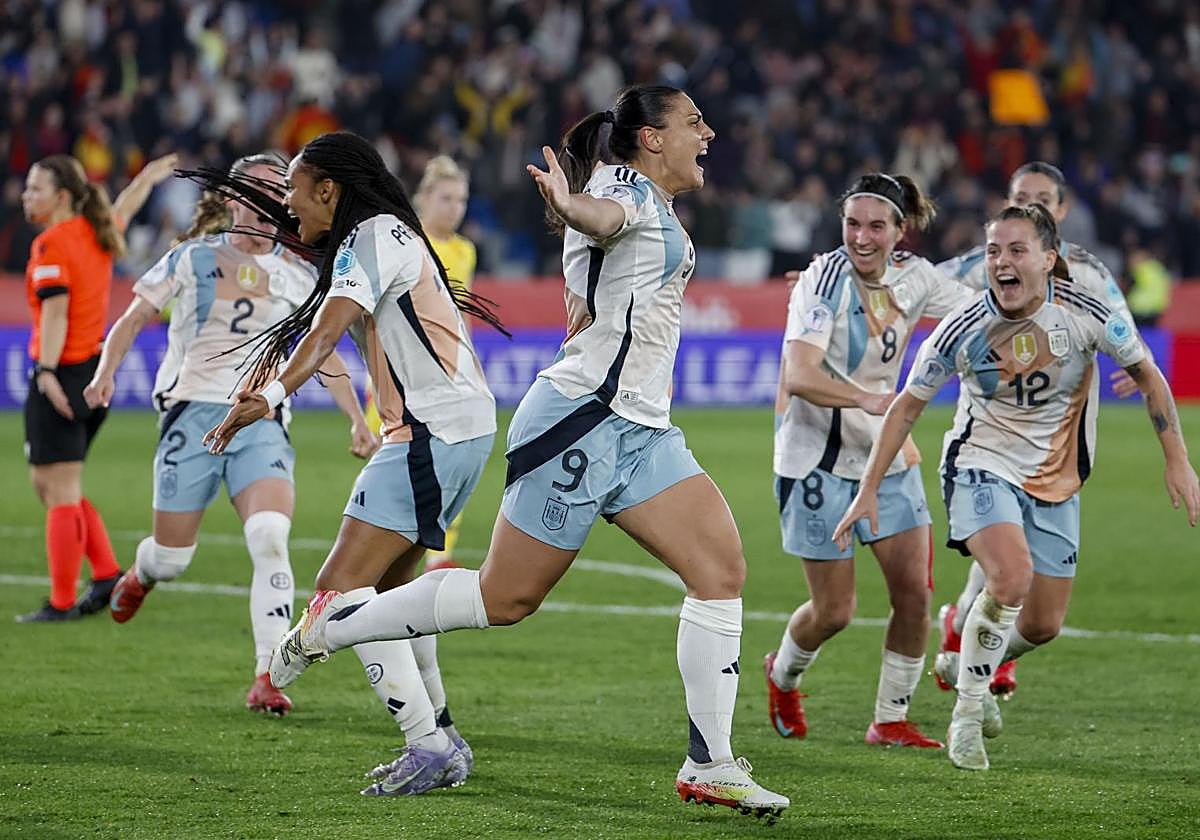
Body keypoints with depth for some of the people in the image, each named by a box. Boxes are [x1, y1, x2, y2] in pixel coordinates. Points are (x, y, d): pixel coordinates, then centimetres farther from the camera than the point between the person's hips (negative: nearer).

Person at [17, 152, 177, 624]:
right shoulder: (97, 233, 11)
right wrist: (147, 178, 53)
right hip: (98, 371, 9)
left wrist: (46, 371, -30)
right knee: (48, 485, 17)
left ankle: (61, 603, -6)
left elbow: (56, 311, -22)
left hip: (63, 376, -9)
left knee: (60, 493, -7)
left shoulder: (51, 245, -12)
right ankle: (107, 575, 12)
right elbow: (123, 211, 33)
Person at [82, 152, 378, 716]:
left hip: (261, 420, 1)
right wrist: (106, 371, -10)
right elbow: (135, 318, 7)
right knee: (172, 557, 5)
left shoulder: (297, 274, 10)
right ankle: (140, 575, 46)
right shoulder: (192, 258, 3)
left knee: (270, 537, -24)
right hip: (193, 411, -1)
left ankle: (267, 679, -23)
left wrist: (357, 419, 10)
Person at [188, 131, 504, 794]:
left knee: (342, 587, -13)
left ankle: (429, 746, -18)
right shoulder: (385, 234, 20)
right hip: (460, 425, 11)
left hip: (434, 431, -11)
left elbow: (330, 326, -25)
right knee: (382, 591, 17)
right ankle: (439, 743, 19)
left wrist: (273, 395, -33)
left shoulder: (371, 236, -10)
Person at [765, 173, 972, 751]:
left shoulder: (914, 278, -2)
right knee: (833, 611, -1)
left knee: (914, 590, -4)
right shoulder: (823, 280, -19)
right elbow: (798, 377, -32)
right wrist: (868, 399, -47)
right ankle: (782, 676, 32)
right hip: (818, 459, -5)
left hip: (886, 454, 5)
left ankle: (891, 720, 12)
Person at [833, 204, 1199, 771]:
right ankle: (968, 710, -11)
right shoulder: (962, 329, -18)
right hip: (982, 464, -3)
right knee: (1012, 575, -30)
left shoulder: (1087, 313, -16)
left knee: (1042, 626, 6)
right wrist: (868, 490, -6)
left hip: (1055, 481, 3)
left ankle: (965, 666, 39)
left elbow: (1146, 374, 1)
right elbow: (907, 406, -5)